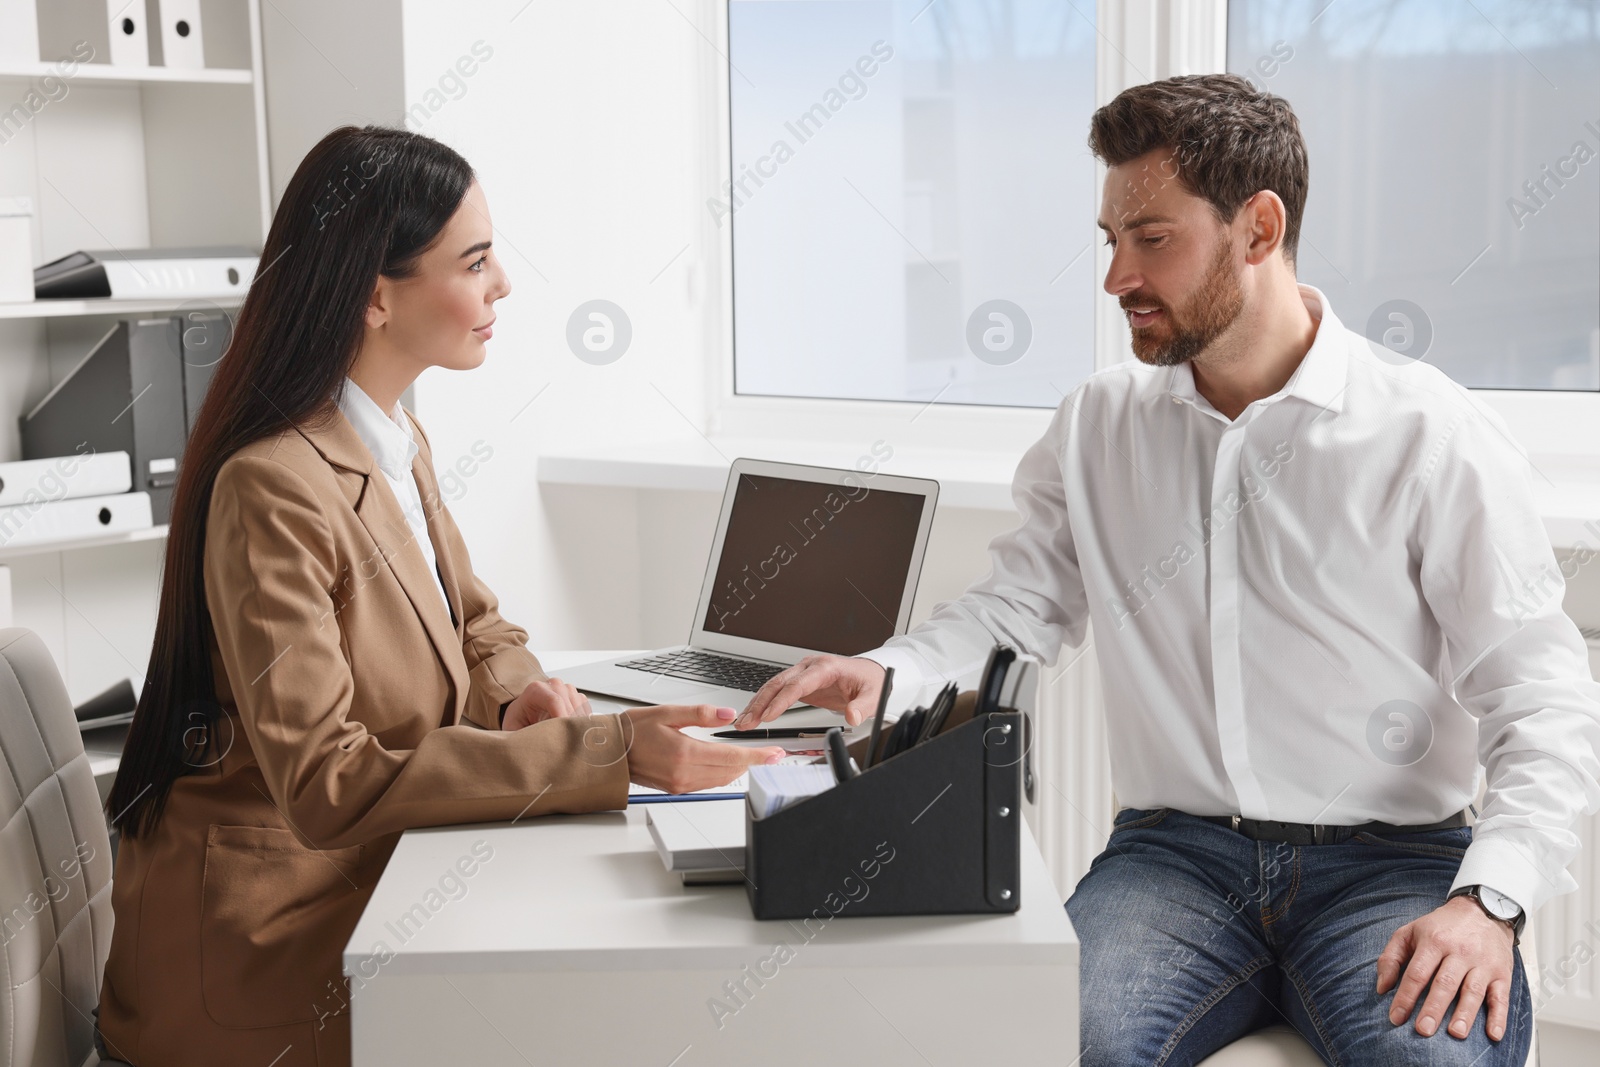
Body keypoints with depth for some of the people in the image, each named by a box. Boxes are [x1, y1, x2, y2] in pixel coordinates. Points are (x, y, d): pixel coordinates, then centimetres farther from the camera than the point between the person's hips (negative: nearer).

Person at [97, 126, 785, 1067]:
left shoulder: (399, 444, 8)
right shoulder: (271, 491, -22)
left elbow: (476, 625, 19)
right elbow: (328, 784, -27)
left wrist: (519, 695, -6)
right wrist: (608, 751, -30)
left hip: (373, 878, 8)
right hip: (270, 946, -8)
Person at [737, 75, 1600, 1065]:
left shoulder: (1432, 434, -3)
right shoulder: (1099, 425, 10)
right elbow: (1018, 604, 15)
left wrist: (1488, 902, -19)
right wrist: (887, 675, -6)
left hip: (1387, 858, -2)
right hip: (1175, 850, 2)